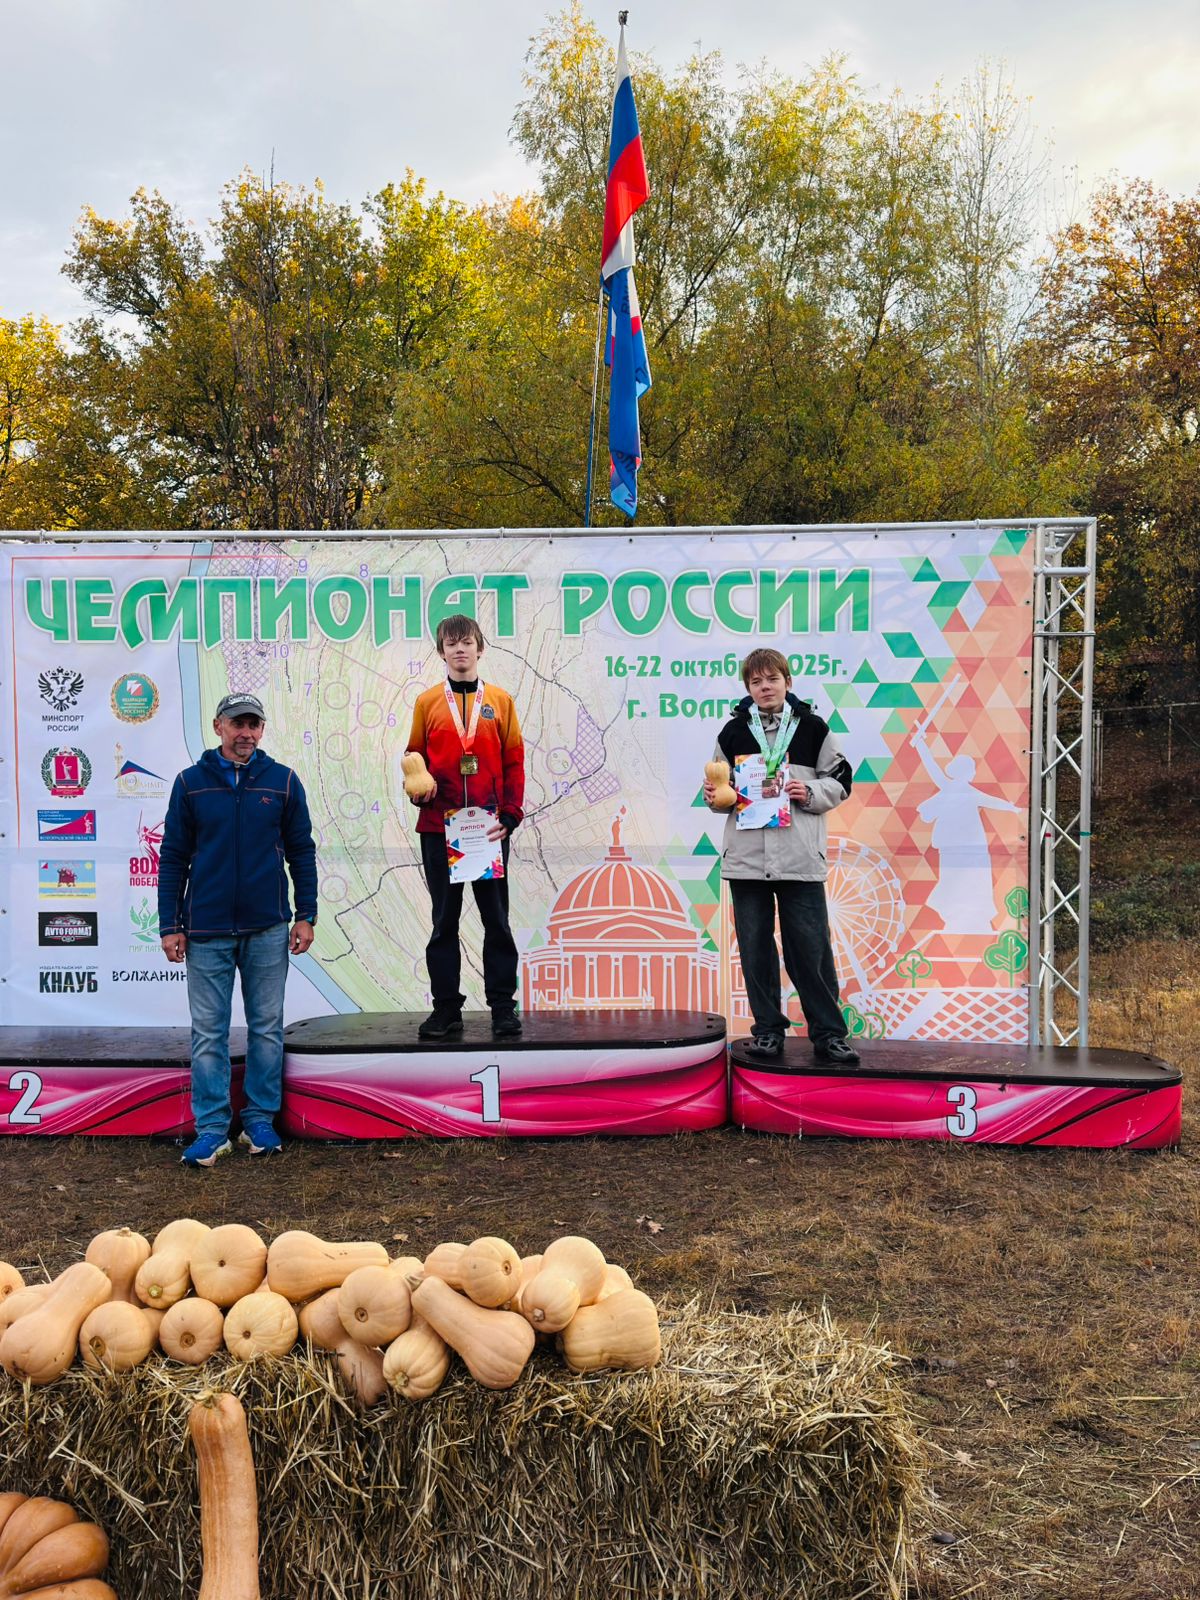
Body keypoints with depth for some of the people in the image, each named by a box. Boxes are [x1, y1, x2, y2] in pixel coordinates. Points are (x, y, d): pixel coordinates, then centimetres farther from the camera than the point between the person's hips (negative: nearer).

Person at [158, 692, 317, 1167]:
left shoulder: (283, 781, 3)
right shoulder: (191, 783, 2)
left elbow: (301, 851, 6)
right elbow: (173, 857, 4)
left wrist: (306, 917, 2)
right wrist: (170, 926, 0)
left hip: (268, 930, 1)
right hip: (207, 931, 0)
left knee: (267, 1028, 8)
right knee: (208, 1033, 4)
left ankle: (261, 1120, 20)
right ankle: (212, 1129, 12)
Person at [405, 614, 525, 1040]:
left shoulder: (500, 700, 6)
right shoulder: (427, 702, 8)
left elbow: (514, 762, 4)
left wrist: (509, 816, -6)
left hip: (489, 827, 0)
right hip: (439, 828, 1)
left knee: (496, 919, 4)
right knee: (444, 920, 6)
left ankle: (503, 1007, 11)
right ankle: (446, 1009, 13)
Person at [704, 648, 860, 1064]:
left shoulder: (812, 728, 5)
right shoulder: (733, 732, 10)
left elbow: (839, 781, 9)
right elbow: (720, 788, 18)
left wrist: (811, 793, -9)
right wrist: (714, 796, -3)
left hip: (800, 858, -2)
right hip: (746, 856, 2)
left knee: (811, 947, -1)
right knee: (755, 947, 7)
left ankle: (828, 1033, 10)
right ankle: (768, 1029, 19)